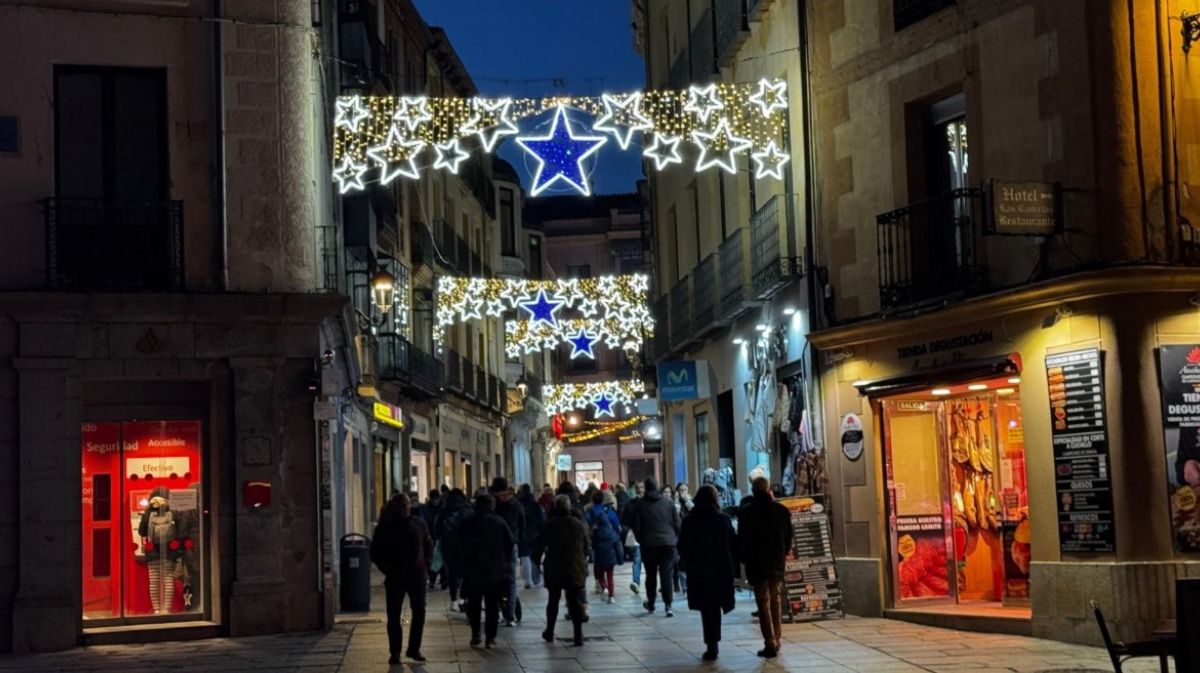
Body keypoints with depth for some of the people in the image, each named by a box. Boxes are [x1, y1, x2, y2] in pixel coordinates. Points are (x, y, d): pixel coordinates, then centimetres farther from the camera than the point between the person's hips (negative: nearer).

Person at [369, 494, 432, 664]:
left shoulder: (419, 523, 5)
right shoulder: (385, 527, -2)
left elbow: (428, 545, 15)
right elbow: (375, 553, 3)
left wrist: (427, 564, 3)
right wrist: (387, 569, -5)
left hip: (417, 575, 2)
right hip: (395, 578, -2)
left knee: (419, 613, 2)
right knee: (393, 616, 1)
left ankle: (414, 649, 15)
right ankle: (394, 652, 9)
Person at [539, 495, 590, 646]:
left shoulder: (549, 524, -8)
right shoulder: (579, 524, 0)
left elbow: (541, 543, -2)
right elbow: (586, 546, 5)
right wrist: (583, 561, 15)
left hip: (554, 568, -1)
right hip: (576, 569, 1)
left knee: (553, 600, 15)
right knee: (575, 601, 2)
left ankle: (549, 632, 24)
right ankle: (578, 636, -3)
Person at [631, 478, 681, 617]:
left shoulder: (641, 504, -3)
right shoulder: (668, 502, 1)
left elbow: (636, 526, -2)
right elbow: (677, 523, 1)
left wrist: (641, 540, 14)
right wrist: (675, 538, 14)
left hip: (649, 544, 0)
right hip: (668, 543, 0)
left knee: (651, 575, 14)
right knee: (666, 575, -1)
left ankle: (650, 605, 23)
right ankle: (668, 606, -12)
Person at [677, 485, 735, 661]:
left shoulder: (689, 521, -5)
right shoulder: (724, 519, -4)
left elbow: (682, 547, -2)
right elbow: (733, 543, -1)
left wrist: (688, 562, 13)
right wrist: (732, 565, 9)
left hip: (698, 570, -1)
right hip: (722, 568, 1)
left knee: (707, 608, 3)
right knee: (715, 607, 14)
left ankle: (711, 645, -3)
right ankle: (713, 644, 18)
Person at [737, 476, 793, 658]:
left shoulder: (746, 512, -8)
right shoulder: (782, 510, 2)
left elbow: (742, 539, -5)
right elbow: (789, 537, 7)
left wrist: (744, 559, 8)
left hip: (756, 563, -3)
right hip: (778, 562, 3)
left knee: (763, 602, -1)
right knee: (776, 600, 14)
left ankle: (770, 643, -7)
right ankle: (776, 641, 16)